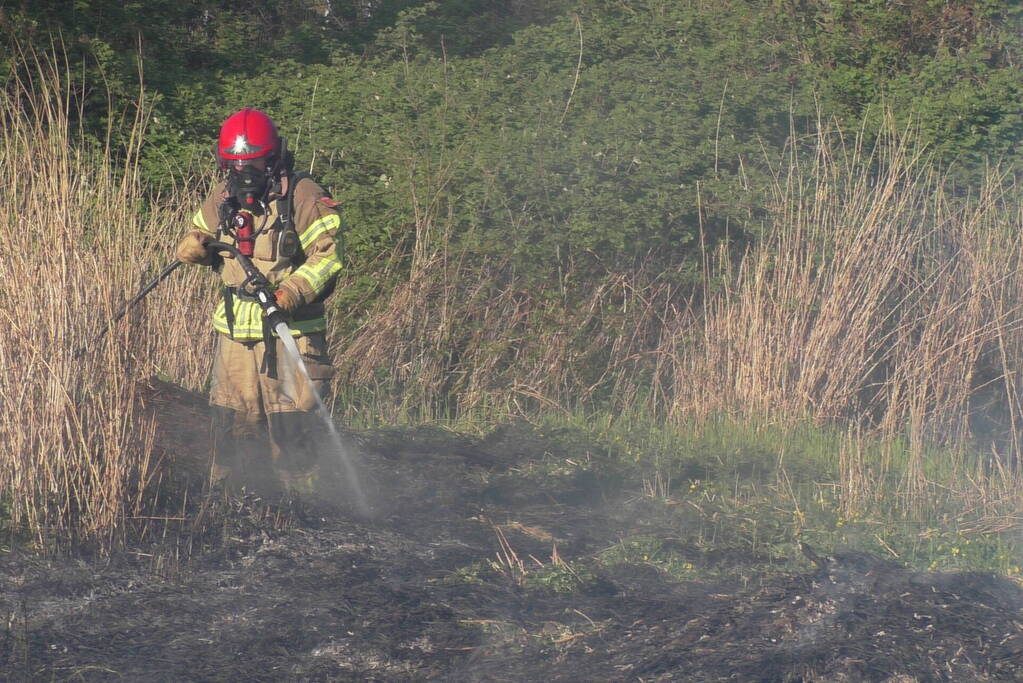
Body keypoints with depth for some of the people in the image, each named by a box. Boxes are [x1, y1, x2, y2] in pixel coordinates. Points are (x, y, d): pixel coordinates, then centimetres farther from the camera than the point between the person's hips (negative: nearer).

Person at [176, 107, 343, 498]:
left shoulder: (302, 196, -7)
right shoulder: (222, 198, 10)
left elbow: (325, 256, -10)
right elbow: (199, 235, 26)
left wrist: (293, 292, -24)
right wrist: (195, 246, 1)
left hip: (289, 327, -5)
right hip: (235, 329, 5)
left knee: (293, 418, -5)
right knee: (231, 418, 8)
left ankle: (297, 499, 5)